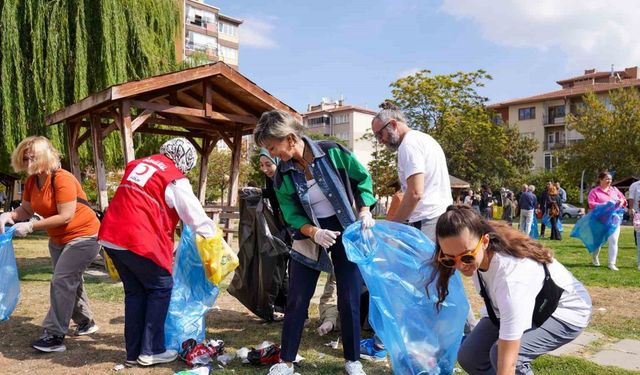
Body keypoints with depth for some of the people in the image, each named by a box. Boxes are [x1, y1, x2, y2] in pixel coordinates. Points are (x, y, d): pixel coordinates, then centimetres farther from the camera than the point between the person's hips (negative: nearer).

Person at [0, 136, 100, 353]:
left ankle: (55, 336, -6)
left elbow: (66, 216, -29)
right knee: (70, 281, 18)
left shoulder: (63, 179, -25)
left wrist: (30, 227, -27)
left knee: (61, 281, -13)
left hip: (83, 236, -9)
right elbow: (26, 209, 1)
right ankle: (86, 322, 34)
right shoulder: (31, 181, -1)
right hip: (58, 239, 9)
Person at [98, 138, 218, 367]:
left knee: (134, 291, 18)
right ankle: (151, 351, 12)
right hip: (139, 242, -8)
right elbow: (196, 216, -2)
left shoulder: (137, 164, 20)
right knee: (161, 288, 9)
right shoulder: (175, 180, -3)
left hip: (110, 237, 8)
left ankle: (133, 352, 24)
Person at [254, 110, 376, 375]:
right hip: (309, 236, 2)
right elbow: (291, 214, -7)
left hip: (346, 231, -2)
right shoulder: (283, 174, -8)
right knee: (296, 300, 3)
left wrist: (364, 211, -14)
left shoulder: (332, 152, -16)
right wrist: (314, 232, -24)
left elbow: (362, 178, -3)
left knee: (349, 299, 3)